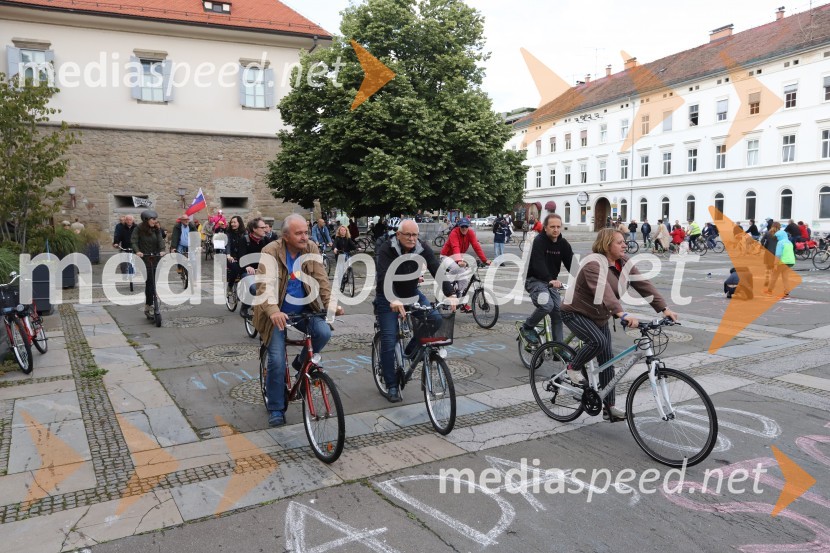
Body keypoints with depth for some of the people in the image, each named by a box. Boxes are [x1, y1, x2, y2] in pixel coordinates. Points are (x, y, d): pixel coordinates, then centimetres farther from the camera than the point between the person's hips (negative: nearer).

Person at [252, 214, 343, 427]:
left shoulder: (311, 249, -5)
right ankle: (276, 408, 13)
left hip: (304, 309, 3)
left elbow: (321, 279, -9)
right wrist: (273, 311, -46)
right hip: (278, 313, -3)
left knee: (324, 332, -24)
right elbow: (265, 285, -29)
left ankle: (302, 362, 8)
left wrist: (331, 303, -26)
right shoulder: (271, 252, -18)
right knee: (277, 360, -7)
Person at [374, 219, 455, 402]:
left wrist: (450, 295, -38)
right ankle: (392, 387, 6)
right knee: (389, 342, -9)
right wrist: (393, 300, -55)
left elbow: (437, 270, -23)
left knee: (435, 319, -18)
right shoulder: (386, 250, -24)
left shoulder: (423, 248, -14)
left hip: (412, 294, 4)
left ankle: (411, 351, 5)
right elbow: (385, 276, -38)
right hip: (388, 298, -4)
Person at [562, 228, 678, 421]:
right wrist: (622, 314, -55)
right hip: (576, 313, -7)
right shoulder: (594, 264, -26)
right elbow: (604, 291, -42)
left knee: (607, 362, 4)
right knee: (598, 341, -32)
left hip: (600, 317, 8)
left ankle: (609, 407, 13)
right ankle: (573, 368, -4)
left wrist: (664, 309, -20)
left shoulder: (624, 263, -3)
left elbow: (644, 285, -9)